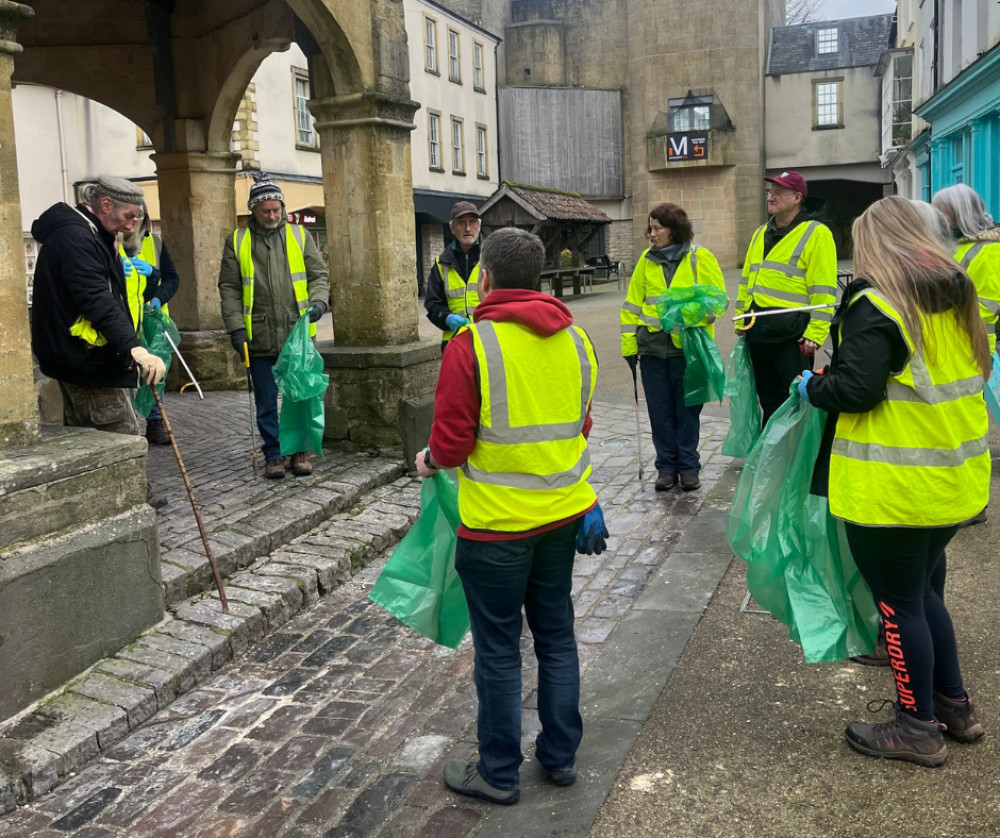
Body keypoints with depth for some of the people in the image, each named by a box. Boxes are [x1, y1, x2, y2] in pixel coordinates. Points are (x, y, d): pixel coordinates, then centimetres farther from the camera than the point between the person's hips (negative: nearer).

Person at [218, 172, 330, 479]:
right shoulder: (236, 241, 5)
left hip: (298, 336, 1)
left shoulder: (299, 236, 7)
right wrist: (236, 327, -6)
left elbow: (319, 275, 10)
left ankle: (300, 450, 21)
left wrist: (319, 301, -11)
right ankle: (273, 454, 19)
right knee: (266, 402, 7)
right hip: (259, 338, 0)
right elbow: (229, 288, 4)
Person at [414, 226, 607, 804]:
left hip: (497, 523, -6)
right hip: (564, 515, 6)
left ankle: (500, 774, 23)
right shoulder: (576, 339, 2)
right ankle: (561, 756, 32)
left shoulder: (472, 344, -17)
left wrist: (431, 461, 6)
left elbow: (452, 443, -15)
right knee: (557, 635, 18)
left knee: (499, 650, 8)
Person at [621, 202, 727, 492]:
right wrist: (629, 344, 5)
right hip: (653, 347, 3)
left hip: (688, 347, -3)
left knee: (687, 410, 6)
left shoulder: (700, 258, -2)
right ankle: (666, 466, 19)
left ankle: (688, 467, 18)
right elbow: (633, 303, 10)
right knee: (660, 410, 7)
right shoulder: (647, 260, 8)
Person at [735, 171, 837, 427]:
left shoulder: (816, 233, -8)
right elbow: (746, 281, 22)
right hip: (758, 331, 8)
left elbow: (823, 291, -15)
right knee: (769, 399, 16)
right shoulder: (760, 234, 16)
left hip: (792, 333, -7)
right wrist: (741, 320, 17)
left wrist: (815, 333, -20)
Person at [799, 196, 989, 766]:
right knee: (924, 590, 22)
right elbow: (976, 368, 18)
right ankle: (954, 705, 33)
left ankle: (918, 727, 18)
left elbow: (855, 389, -23)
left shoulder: (876, 303, -17)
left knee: (901, 601, 5)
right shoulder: (958, 292, 8)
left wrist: (812, 386, -5)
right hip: (956, 479, 8)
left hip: (894, 487, -8)